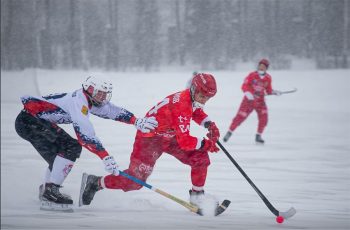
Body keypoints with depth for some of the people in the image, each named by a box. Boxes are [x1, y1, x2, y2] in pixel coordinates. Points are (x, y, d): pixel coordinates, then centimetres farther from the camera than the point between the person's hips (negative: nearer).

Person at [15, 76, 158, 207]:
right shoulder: (78, 100, -21)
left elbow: (113, 111, 13)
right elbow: (85, 133, -29)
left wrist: (137, 122, 1)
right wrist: (106, 157, -33)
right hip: (29, 120, -11)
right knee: (71, 147, -18)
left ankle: (46, 190, 28)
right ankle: (51, 189, -17)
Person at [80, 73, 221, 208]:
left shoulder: (192, 97, -5)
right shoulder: (182, 107, -32)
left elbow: (197, 112, 22)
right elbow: (184, 142, -36)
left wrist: (209, 124, 3)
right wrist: (205, 144, -24)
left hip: (169, 137, 9)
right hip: (149, 139, -9)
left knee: (201, 157, -4)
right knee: (135, 180, -12)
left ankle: (197, 197, 9)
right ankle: (95, 183, 7)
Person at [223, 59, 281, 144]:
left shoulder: (268, 78, 4)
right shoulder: (252, 75, -8)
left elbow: (268, 90, 13)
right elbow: (244, 86, -14)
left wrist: (274, 92, -6)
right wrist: (247, 93, -31)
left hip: (260, 100, 3)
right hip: (249, 99, -3)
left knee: (263, 117, -13)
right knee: (240, 117, -6)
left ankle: (258, 136, 3)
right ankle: (229, 132, 9)